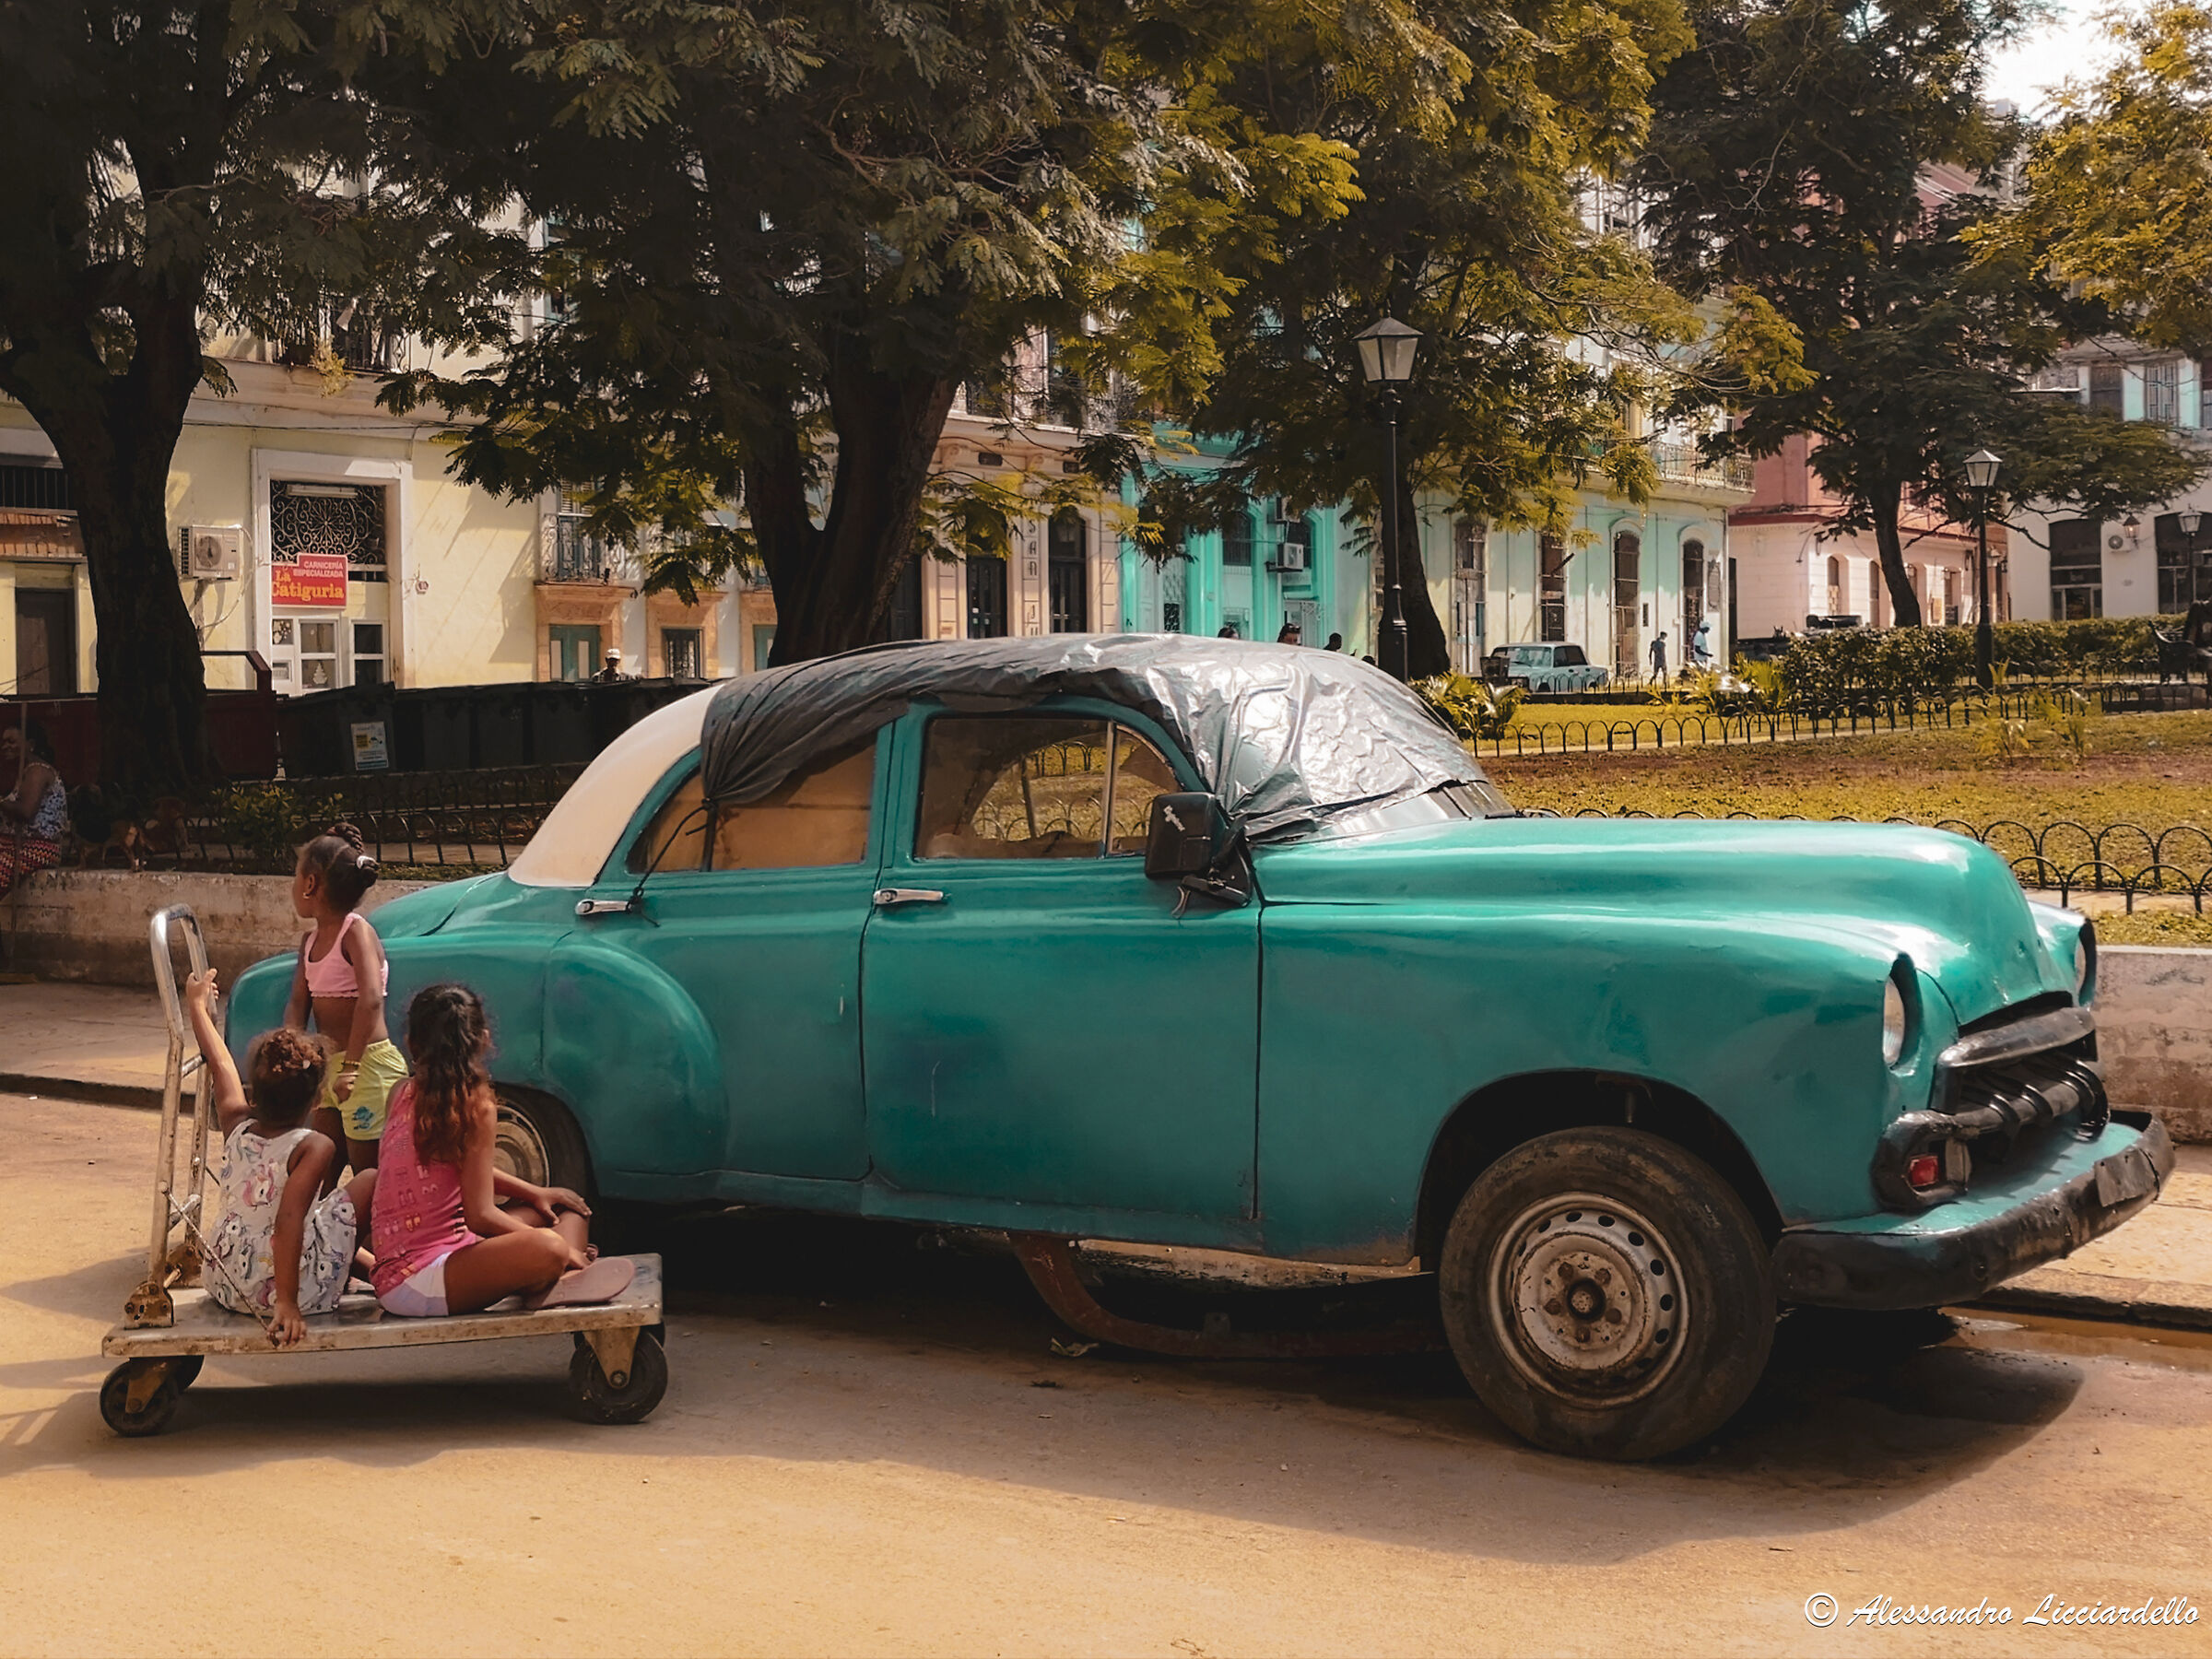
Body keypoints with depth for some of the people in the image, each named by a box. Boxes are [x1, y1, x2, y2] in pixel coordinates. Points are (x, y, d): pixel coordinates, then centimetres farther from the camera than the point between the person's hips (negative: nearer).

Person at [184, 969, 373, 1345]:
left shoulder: (236, 1126, 0)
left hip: (224, 1286, 7)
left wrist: (198, 1005, 34)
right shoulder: (316, 1147, -16)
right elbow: (289, 1222, -28)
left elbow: (220, 1066, 17)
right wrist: (287, 1302, -30)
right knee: (370, 1181, 6)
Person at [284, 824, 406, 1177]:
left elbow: (371, 999, -27)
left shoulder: (356, 931, -14)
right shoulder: (310, 940, 11)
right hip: (329, 1063, 8)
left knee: (367, 1172, -2)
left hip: (369, 1065, -8)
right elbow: (298, 1003, 8)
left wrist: (350, 1067, -32)